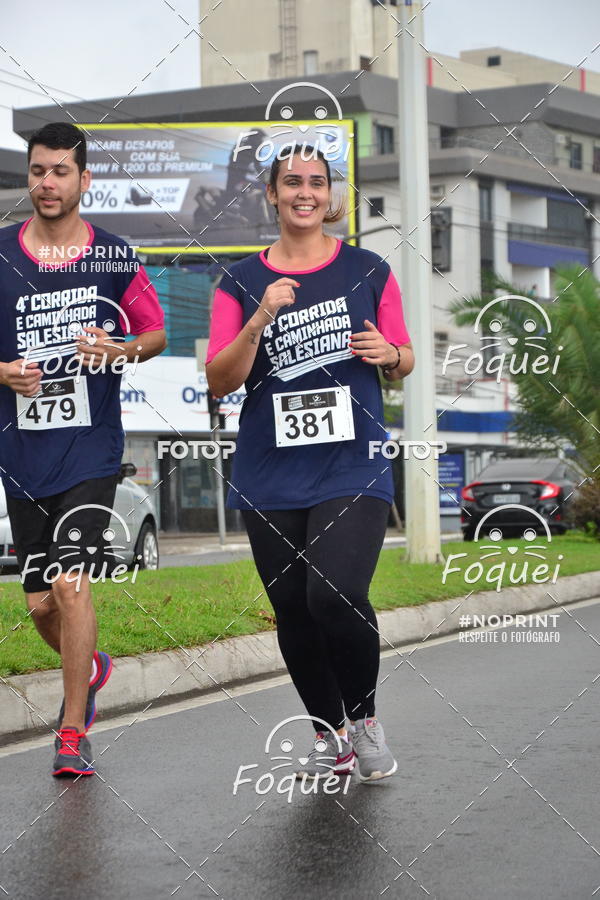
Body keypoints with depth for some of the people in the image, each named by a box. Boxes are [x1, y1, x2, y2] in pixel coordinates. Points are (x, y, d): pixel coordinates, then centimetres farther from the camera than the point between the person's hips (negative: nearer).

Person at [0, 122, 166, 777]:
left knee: (69, 582, -16)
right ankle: (89, 668, 42)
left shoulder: (115, 257, 1)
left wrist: (117, 351, -10)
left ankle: (73, 735, -4)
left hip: (91, 447, -3)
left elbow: (156, 335, 10)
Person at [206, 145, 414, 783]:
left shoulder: (368, 270, 7)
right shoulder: (241, 282, 6)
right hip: (270, 476, 2)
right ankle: (329, 737, 27)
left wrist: (390, 354, -8)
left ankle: (364, 719, 4)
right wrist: (260, 320, -17)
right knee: (293, 615, 6)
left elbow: (403, 364, 15)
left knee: (336, 596, -21)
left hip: (354, 468, -2)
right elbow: (219, 382, -2)